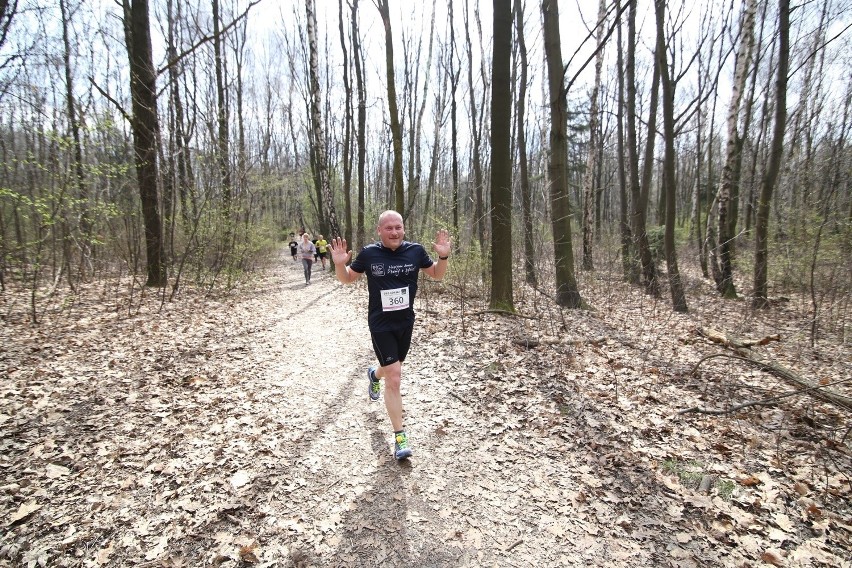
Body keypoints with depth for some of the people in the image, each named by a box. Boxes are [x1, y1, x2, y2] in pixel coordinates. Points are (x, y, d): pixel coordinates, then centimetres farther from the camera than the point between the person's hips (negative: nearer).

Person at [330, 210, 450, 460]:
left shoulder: (415, 251, -7)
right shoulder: (369, 253, -11)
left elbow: (437, 275, 6)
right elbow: (347, 278, 3)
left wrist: (443, 256, -14)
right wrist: (339, 263, -19)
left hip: (406, 322, 4)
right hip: (380, 325, -3)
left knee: (392, 370, 24)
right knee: (394, 379, -8)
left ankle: (375, 375, 62)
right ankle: (400, 436, 7)